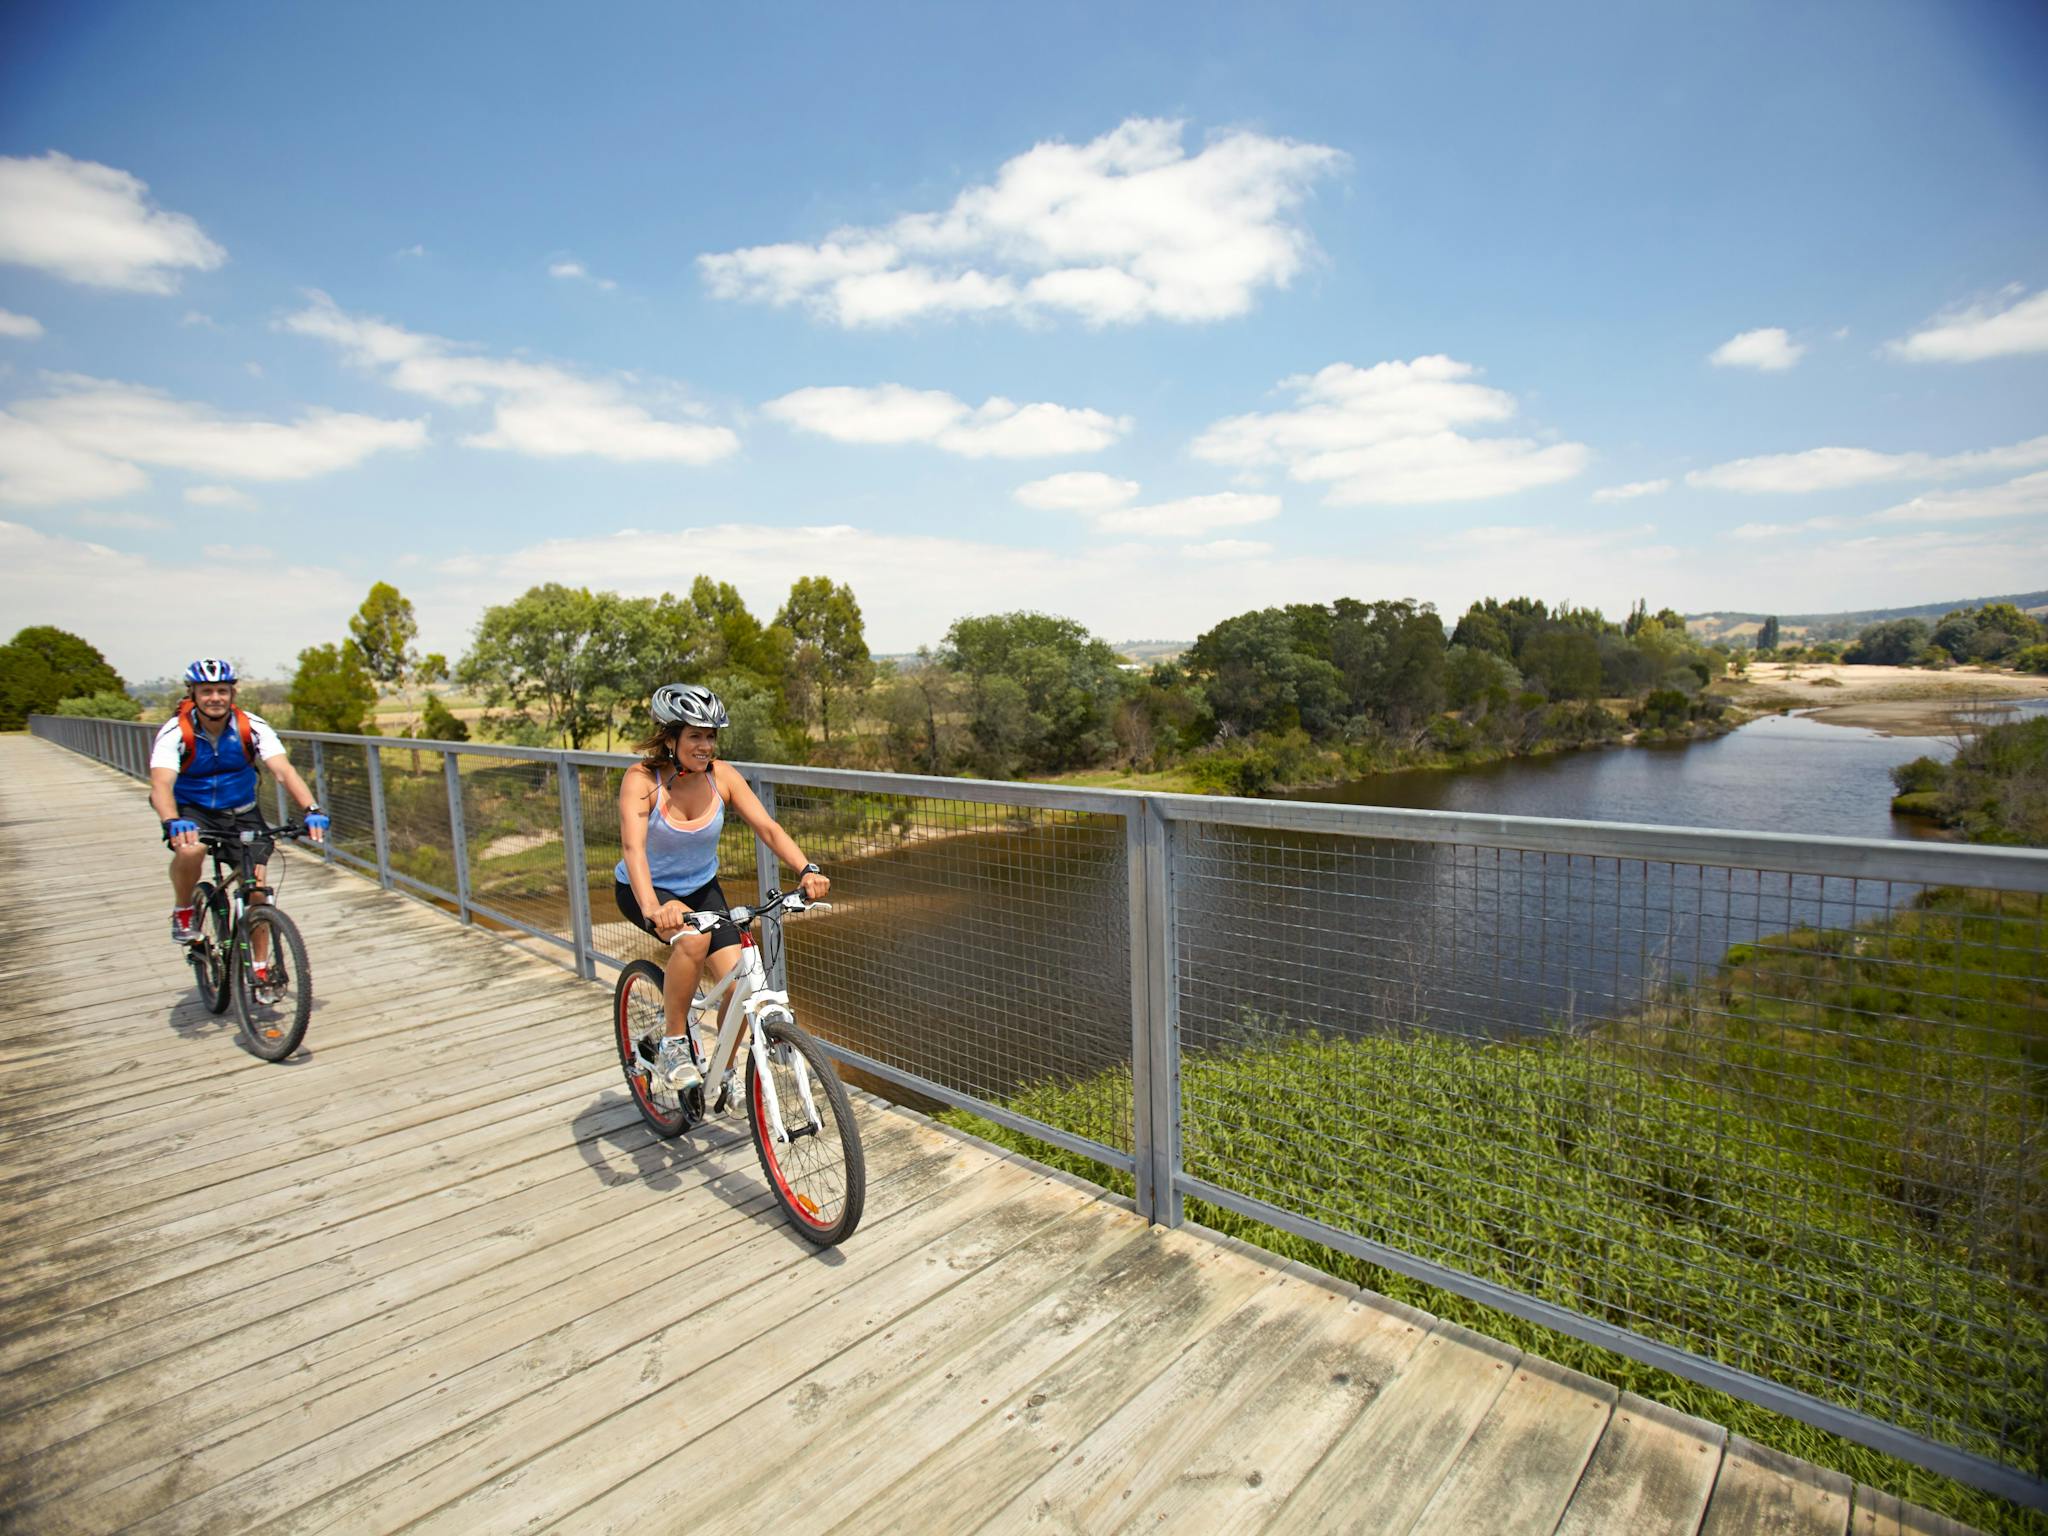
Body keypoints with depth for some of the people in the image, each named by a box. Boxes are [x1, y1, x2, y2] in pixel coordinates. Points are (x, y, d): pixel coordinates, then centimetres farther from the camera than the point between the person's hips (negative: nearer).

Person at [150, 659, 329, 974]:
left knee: (256, 890, -8)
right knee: (190, 849, -35)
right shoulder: (175, 732, -20)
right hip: (192, 811, -1)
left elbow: (283, 771, -28)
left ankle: (261, 967, 8)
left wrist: (311, 810, -45)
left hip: (241, 812, 1)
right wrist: (172, 822, -53)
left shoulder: (252, 727, -17)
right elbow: (161, 784, -33)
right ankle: (183, 911, -3)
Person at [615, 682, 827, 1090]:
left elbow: (767, 827, -22)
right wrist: (652, 910, -54)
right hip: (644, 890, -3)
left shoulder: (722, 776, -15)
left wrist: (807, 869, -39)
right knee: (693, 938, -35)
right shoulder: (641, 780, -25)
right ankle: (673, 1045, -13)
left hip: (701, 887, 4)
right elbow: (633, 849, -37)